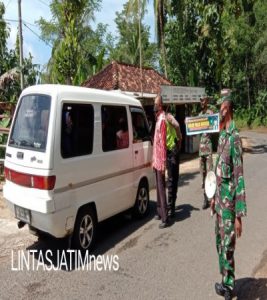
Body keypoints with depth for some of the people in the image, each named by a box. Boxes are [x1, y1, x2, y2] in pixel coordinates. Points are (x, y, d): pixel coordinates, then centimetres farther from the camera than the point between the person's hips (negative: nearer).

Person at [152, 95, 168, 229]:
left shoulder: (162, 119, -15)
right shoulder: (158, 119, 15)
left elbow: (163, 142, -21)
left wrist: (163, 162, -22)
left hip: (160, 161, -10)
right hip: (156, 160, 10)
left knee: (161, 188, -6)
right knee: (158, 188, 16)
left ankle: (165, 218, 1)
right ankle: (160, 212, 28)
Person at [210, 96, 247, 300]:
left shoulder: (235, 137, -19)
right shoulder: (222, 135, 10)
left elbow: (239, 177, -21)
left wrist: (239, 215, -20)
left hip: (229, 200, -9)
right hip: (220, 197, 9)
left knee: (228, 247, 4)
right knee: (220, 243, 19)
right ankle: (226, 282, 37)